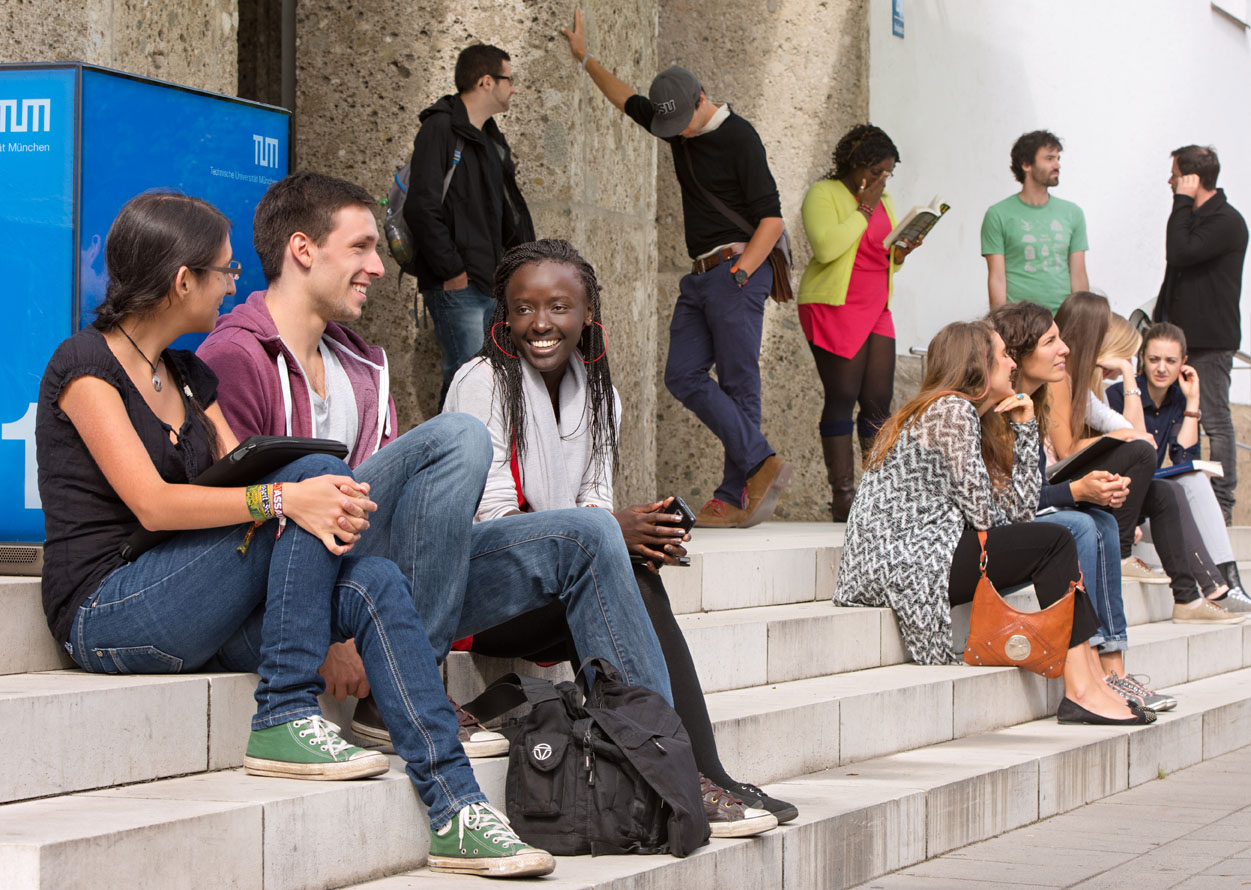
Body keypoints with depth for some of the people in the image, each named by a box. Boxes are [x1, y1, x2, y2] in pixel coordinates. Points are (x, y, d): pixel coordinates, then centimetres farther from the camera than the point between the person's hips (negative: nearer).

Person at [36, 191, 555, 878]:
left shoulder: (190, 376, 19)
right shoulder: (85, 365, -7)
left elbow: (242, 479, 8)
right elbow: (151, 503, -19)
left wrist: (331, 511, -15)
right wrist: (286, 498, -28)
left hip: (195, 624, 7)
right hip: (106, 611, -7)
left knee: (374, 584, -17)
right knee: (317, 470, -21)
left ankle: (453, 811, -23)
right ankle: (284, 722, -20)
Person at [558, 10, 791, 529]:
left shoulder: (739, 139, -11)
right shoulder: (675, 125, 12)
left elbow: (771, 218, -14)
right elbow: (627, 100, 31)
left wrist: (740, 273, -18)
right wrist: (585, 59, 36)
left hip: (738, 270, -8)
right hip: (701, 274, 8)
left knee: (738, 383, -9)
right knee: (684, 376, -3)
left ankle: (736, 496, -9)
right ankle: (761, 465, -5)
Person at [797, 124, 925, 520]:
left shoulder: (883, 200, 18)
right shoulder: (823, 194, -5)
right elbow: (825, 247, -20)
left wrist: (900, 253, 3)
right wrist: (864, 210, -15)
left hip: (876, 309, 7)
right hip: (834, 307, -7)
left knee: (879, 401, -1)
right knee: (842, 398, -8)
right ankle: (843, 498, -6)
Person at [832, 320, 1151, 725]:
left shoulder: (963, 412, 22)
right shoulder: (953, 410, -8)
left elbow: (1018, 509, 13)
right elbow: (983, 515, -11)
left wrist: (1024, 428, 13)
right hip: (908, 566, -10)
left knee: (1052, 543, 6)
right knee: (1054, 542, -10)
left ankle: (1092, 681, -3)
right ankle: (1081, 692, -13)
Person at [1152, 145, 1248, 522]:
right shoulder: (1195, 216, 16)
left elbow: (1180, 253, -26)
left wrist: (1182, 202, -19)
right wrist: (1160, 320, 17)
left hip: (1210, 339, -10)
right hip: (1184, 335, 10)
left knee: (1215, 421, -4)